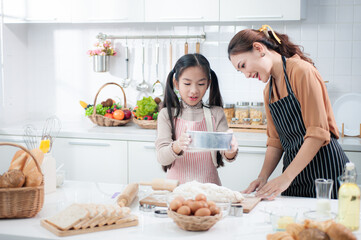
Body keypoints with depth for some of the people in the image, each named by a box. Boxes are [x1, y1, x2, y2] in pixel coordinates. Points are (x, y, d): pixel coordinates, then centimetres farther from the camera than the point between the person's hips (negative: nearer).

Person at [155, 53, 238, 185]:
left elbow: (226, 156, 0)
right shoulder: (167, 114, 3)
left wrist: (231, 151, -22)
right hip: (177, 184, -1)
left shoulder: (216, 114, 5)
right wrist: (177, 146, -26)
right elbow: (162, 158, -6)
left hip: (208, 184, 1)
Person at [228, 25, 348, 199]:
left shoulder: (302, 71, -13)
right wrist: (263, 177, -2)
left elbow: (318, 133, -18)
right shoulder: (268, 91, 13)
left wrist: (286, 177, -19)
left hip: (325, 168, -7)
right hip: (294, 173, 7)